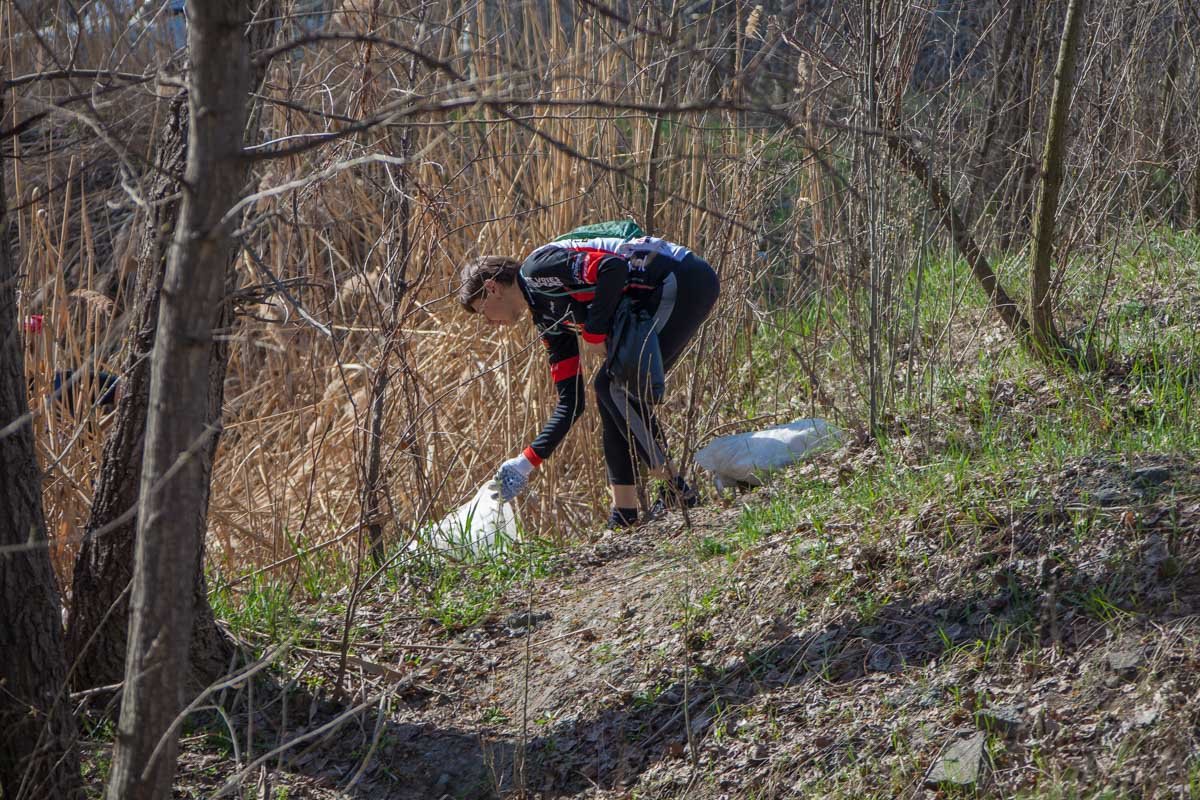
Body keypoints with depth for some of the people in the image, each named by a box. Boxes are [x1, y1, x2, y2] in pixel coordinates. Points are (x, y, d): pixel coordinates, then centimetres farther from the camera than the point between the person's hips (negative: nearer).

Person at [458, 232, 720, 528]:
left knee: (617, 388, -11)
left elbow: (614, 268, -24)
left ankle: (676, 492, -6)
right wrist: (527, 462, 14)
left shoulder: (537, 270, -9)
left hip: (685, 279, -10)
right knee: (610, 387, 10)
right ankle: (624, 514, 9)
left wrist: (594, 332, -13)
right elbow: (571, 402, 17)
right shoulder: (549, 318, 18)